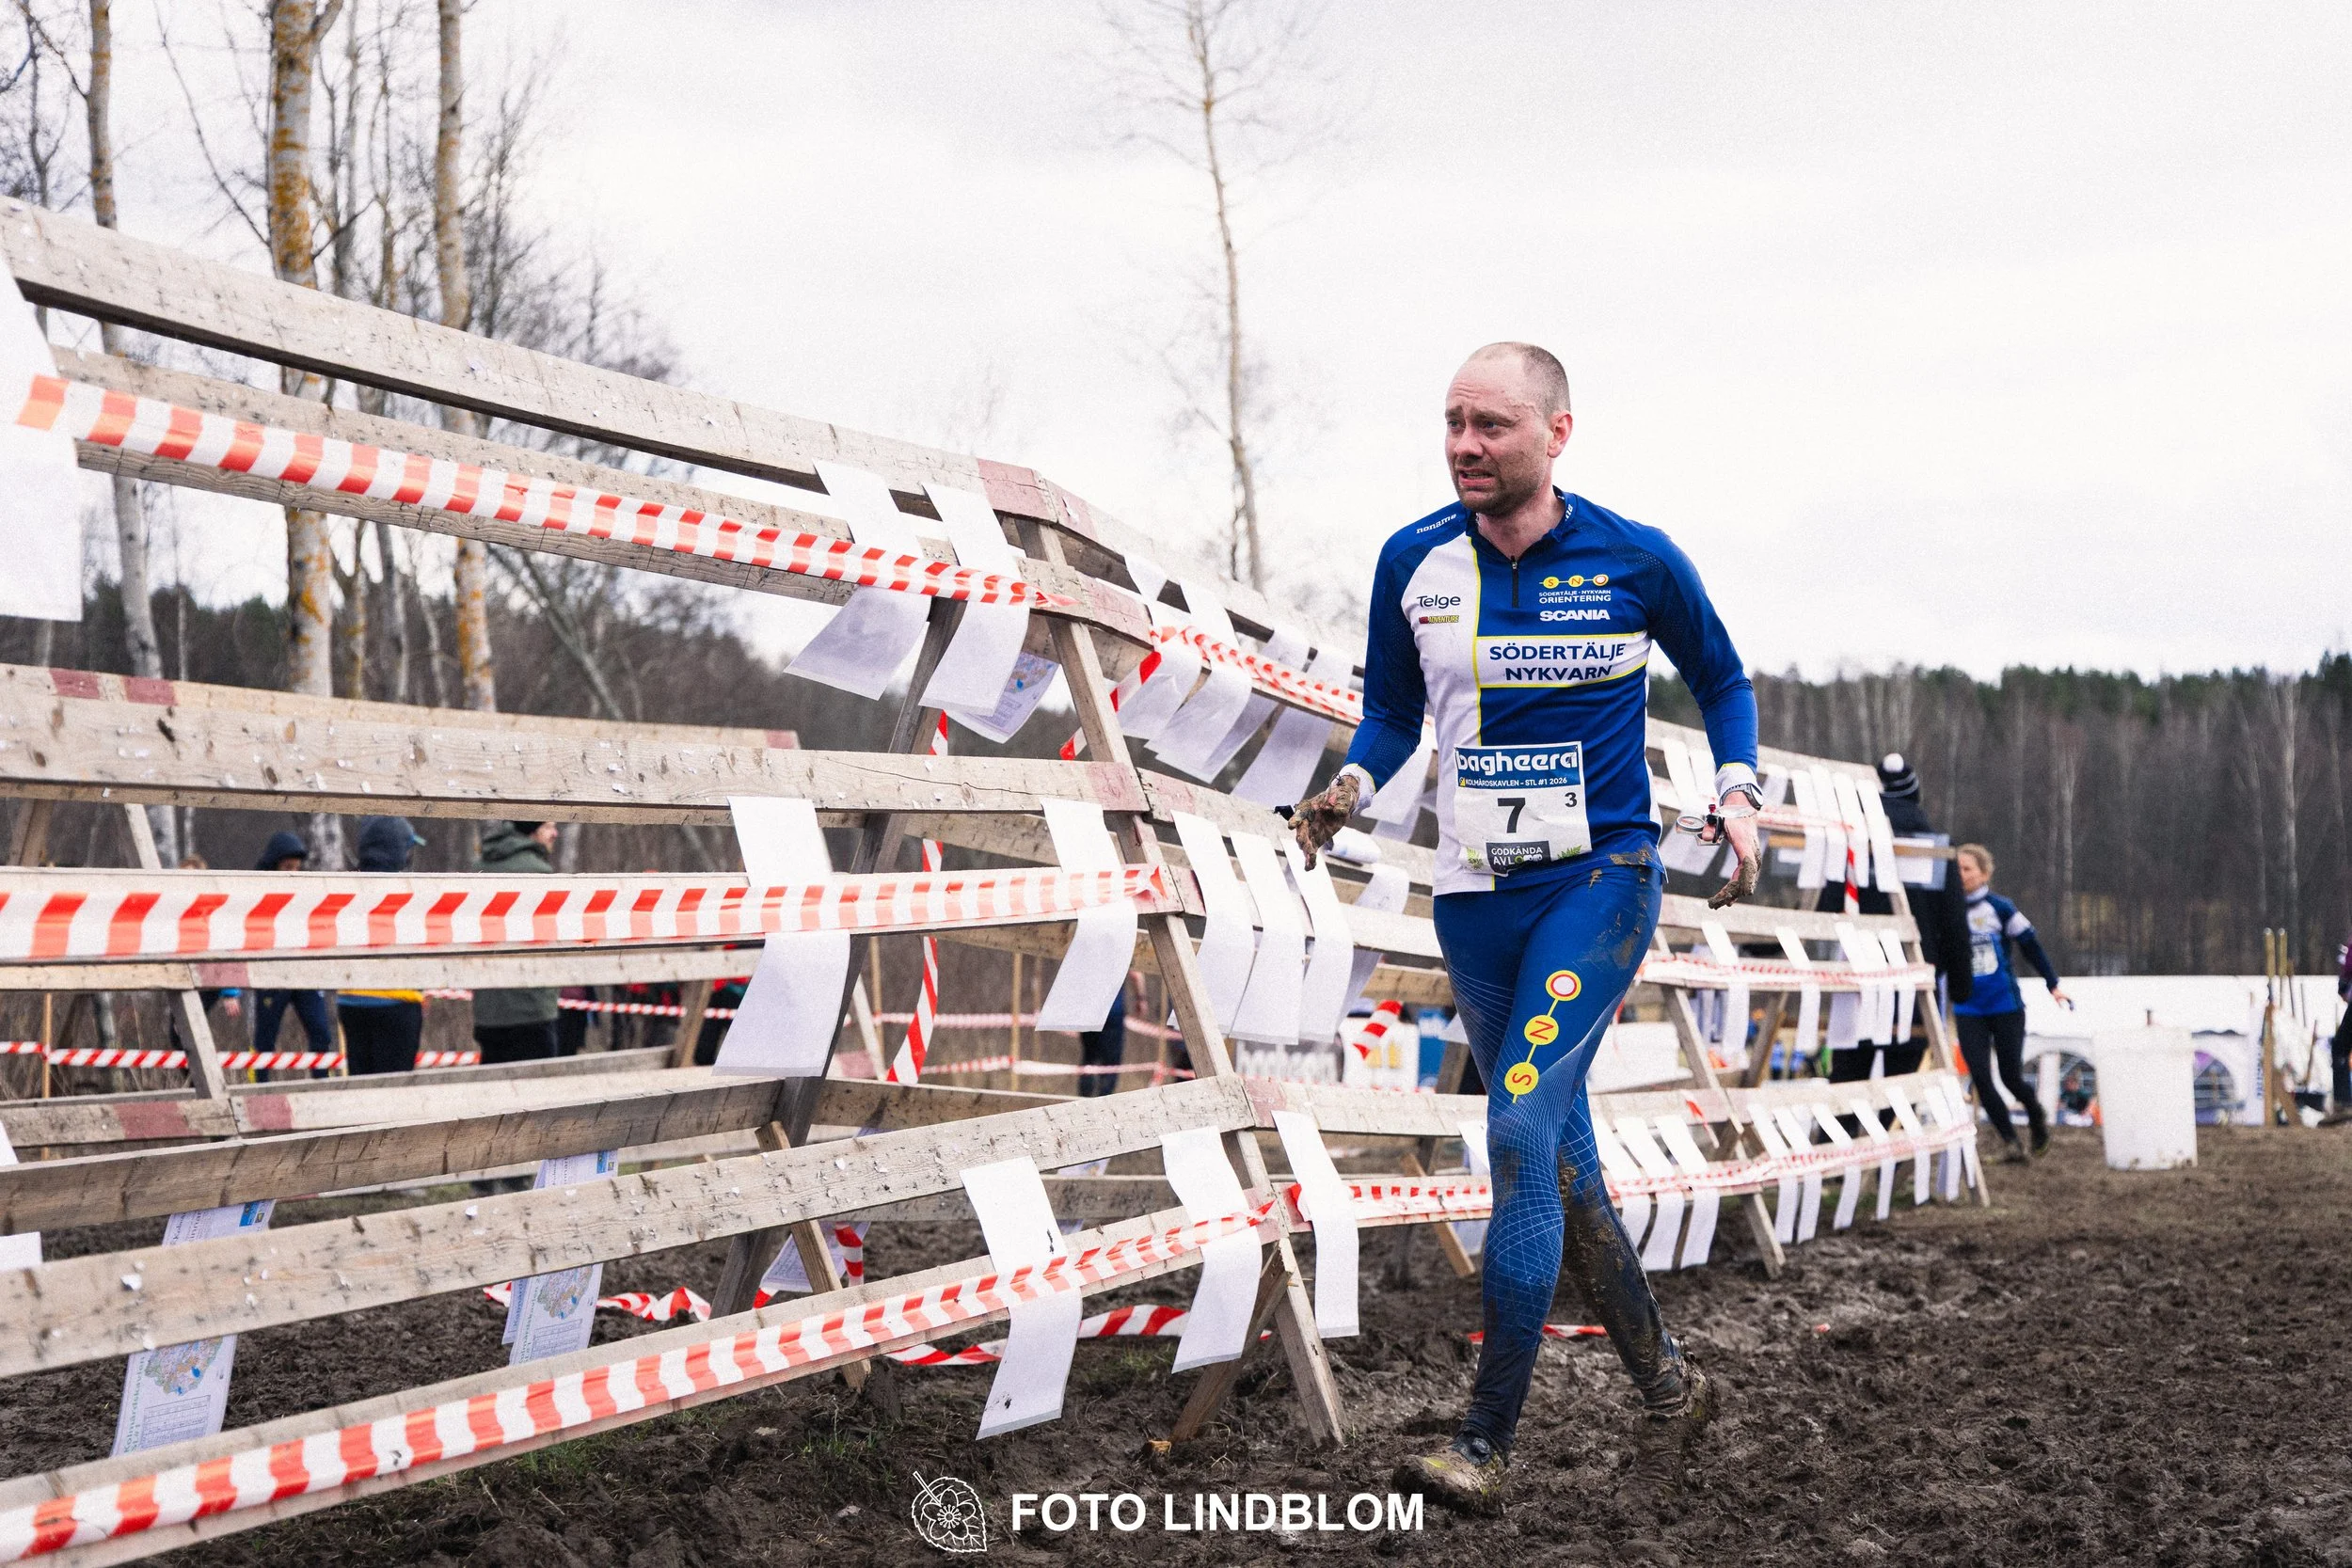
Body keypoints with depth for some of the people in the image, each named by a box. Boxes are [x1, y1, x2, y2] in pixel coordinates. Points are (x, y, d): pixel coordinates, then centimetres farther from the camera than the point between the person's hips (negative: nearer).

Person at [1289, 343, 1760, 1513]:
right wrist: (1351, 789, -6)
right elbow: (1391, 711, 13)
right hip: (1475, 892, 5)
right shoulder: (1413, 562, 1)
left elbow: (1721, 680, 12)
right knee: (1558, 1156, 10)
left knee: (1522, 1126, -18)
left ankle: (1486, 1446, -13)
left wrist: (1737, 795, -3)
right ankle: (1669, 1386, 29)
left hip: (1600, 873, -4)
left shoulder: (1636, 561, -5)